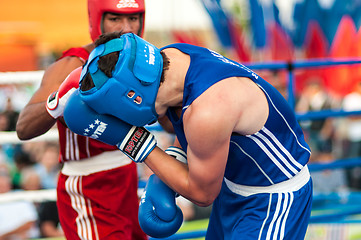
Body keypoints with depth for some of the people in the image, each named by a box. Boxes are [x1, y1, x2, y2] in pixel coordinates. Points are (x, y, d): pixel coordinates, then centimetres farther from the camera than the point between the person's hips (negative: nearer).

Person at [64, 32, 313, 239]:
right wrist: (160, 184, -5)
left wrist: (133, 141, -21)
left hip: (272, 201, -9)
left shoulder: (207, 110, -37)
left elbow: (202, 193, -19)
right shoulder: (166, 58, -11)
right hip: (233, 186, 9)